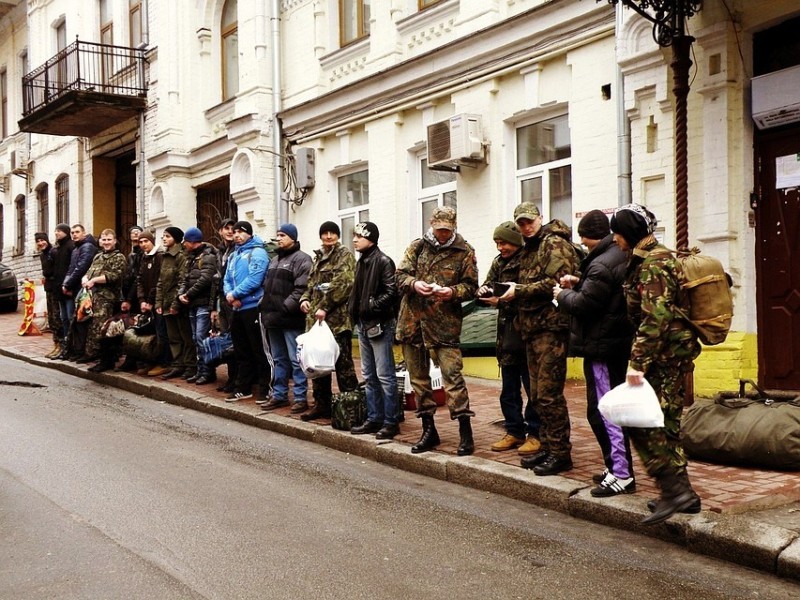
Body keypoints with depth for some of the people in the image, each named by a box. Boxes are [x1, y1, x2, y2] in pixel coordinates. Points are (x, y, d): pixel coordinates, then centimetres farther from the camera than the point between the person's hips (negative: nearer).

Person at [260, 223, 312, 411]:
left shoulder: (301, 259, -7)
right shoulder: (274, 260, 21)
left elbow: (302, 289, -18)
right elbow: (267, 286, 24)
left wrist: (285, 307, -21)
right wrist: (265, 307, 10)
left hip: (291, 319, -9)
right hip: (273, 318, 9)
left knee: (296, 360, -4)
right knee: (278, 359, 15)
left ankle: (300, 397, 0)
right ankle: (279, 395, 23)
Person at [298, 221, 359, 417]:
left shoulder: (344, 255, -2)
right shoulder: (318, 257, 21)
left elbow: (343, 283, -14)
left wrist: (325, 306, -18)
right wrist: (305, 298, 6)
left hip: (337, 317, -8)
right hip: (316, 318, 8)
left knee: (342, 362, -8)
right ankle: (321, 403, 20)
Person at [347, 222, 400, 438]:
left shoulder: (383, 262, -11)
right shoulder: (361, 262, 15)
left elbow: (391, 292, -19)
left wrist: (372, 306, -20)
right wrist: (352, 306, 8)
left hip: (380, 325, -9)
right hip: (363, 324, 9)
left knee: (385, 375, -5)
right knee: (369, 376, 14)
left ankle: (391, 422, 1)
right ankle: (374, 418, 21)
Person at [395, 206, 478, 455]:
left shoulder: (464, 252, 1)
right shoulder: (417, 247, 9)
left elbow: (471, 286, 2)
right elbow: (401, 275, 5)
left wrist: (453, 292, -18)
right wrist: (414, 284, -16)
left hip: (444, 323, -4)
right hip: (412, 320, 4)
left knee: (452, 375, -10)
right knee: (418, 377, 10)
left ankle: (465, 432, -4)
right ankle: (429, 430, 22)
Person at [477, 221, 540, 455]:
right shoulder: (498, 263, 12)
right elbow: (488, 286, 18)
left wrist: (502, 301, -18)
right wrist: (484, 292, -5)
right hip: (506, 333, 8)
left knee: (532, 386, 0)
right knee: (509, 387, 14)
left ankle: (535, 434, 8)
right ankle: (514, 431, 23)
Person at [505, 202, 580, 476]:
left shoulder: (555, 244, -7)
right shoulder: (528, 249, 21)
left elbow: (557, 282, -20)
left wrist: (519, 290, -16)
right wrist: (506, 293, 5)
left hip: (551, 327, -9)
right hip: (532, 328, 9)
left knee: (549, 393, -9)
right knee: (538, 393, 12)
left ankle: (560, 453, -2)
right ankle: (547, 447, 21)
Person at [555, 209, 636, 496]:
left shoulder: (601, 265, -21)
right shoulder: (620, 256, 11)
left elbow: (584, 304, -22)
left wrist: (563, 294, -3)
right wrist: (579, 283, 11)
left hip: (601, 346, -11)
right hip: (619, 341, 11)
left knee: (602, 411, -6)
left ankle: (621, 475, -3)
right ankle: (617, 467, 25)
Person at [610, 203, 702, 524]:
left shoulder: (652, 265, -16)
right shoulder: (656, 258, 16)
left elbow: (655, 319, -24)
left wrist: (637, 362, -26)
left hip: (666, 354, -10)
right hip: (675, 353, 10)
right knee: (665, 422, 13)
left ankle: (675, 488, -8)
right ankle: (681, 491, 19)